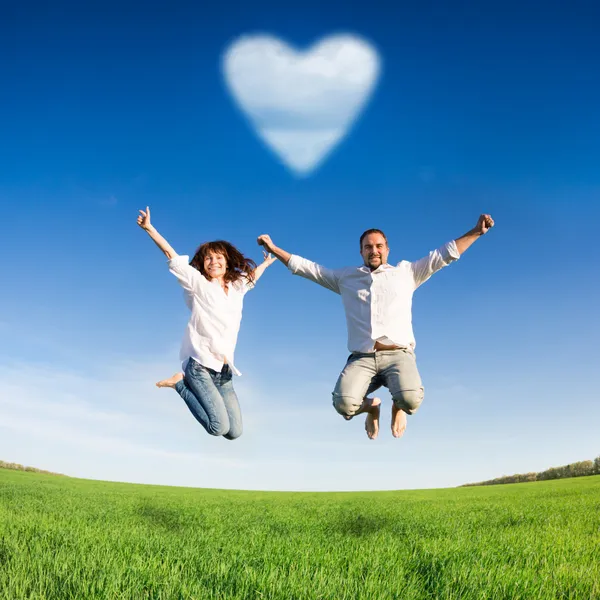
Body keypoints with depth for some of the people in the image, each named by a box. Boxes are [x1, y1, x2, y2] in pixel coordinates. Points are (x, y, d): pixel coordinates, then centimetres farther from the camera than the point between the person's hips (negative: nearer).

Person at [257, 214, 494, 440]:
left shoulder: (406, 272, 19)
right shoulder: (345, 277, 21)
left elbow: (444, 255, 16)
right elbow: (305, 267, 24)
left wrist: (476, 231, 8)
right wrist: (273, 248, 21)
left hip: (398, 354, -1)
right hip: (362, 358, 1)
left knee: (410, 400, -31)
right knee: (344, 404, -27)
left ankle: (397, 406, 10)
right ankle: (371, 407, 12)